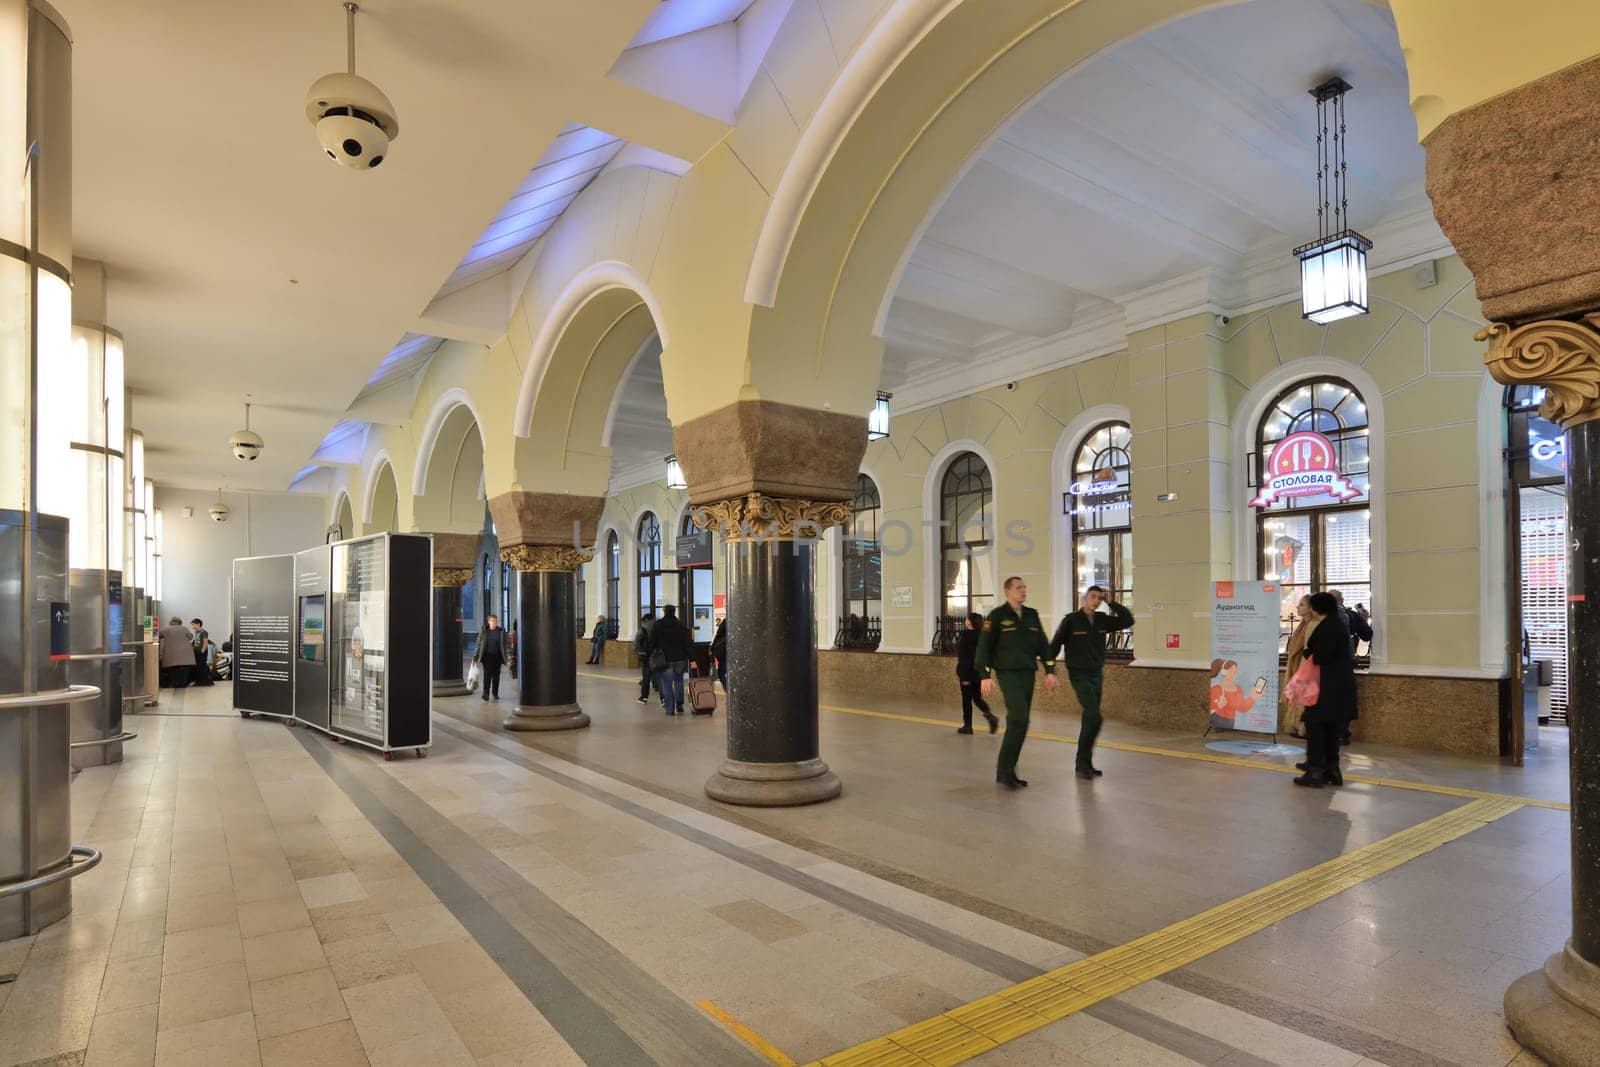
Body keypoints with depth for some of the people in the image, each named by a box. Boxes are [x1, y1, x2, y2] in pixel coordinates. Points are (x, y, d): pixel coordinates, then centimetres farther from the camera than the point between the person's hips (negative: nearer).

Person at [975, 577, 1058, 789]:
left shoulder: (1032, 615, 13)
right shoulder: (997, 616, -5)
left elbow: (1043, 645, 17)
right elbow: (984, 646, -7)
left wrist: (1050, 671, 8)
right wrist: (985, 676, -13)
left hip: (1028, 674, 6)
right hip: (1008, 674, -6)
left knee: (1019, 723, 8)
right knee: (1019, 719, -17)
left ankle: (1007, 772, 17)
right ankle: (1004, 770, -8)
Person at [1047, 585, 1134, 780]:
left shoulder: (1102, 620, 5)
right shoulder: (1071, 620, -8)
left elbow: (1128, 620, 2)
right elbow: (1055, 644, -5)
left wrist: (1111, 602, -4)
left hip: (1097, 675, 6)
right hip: (1080, 675, -6)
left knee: (1090, 719, 11)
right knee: (1094, 717, -16)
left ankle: (1084, 764, 22)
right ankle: (1084, 763, -6)